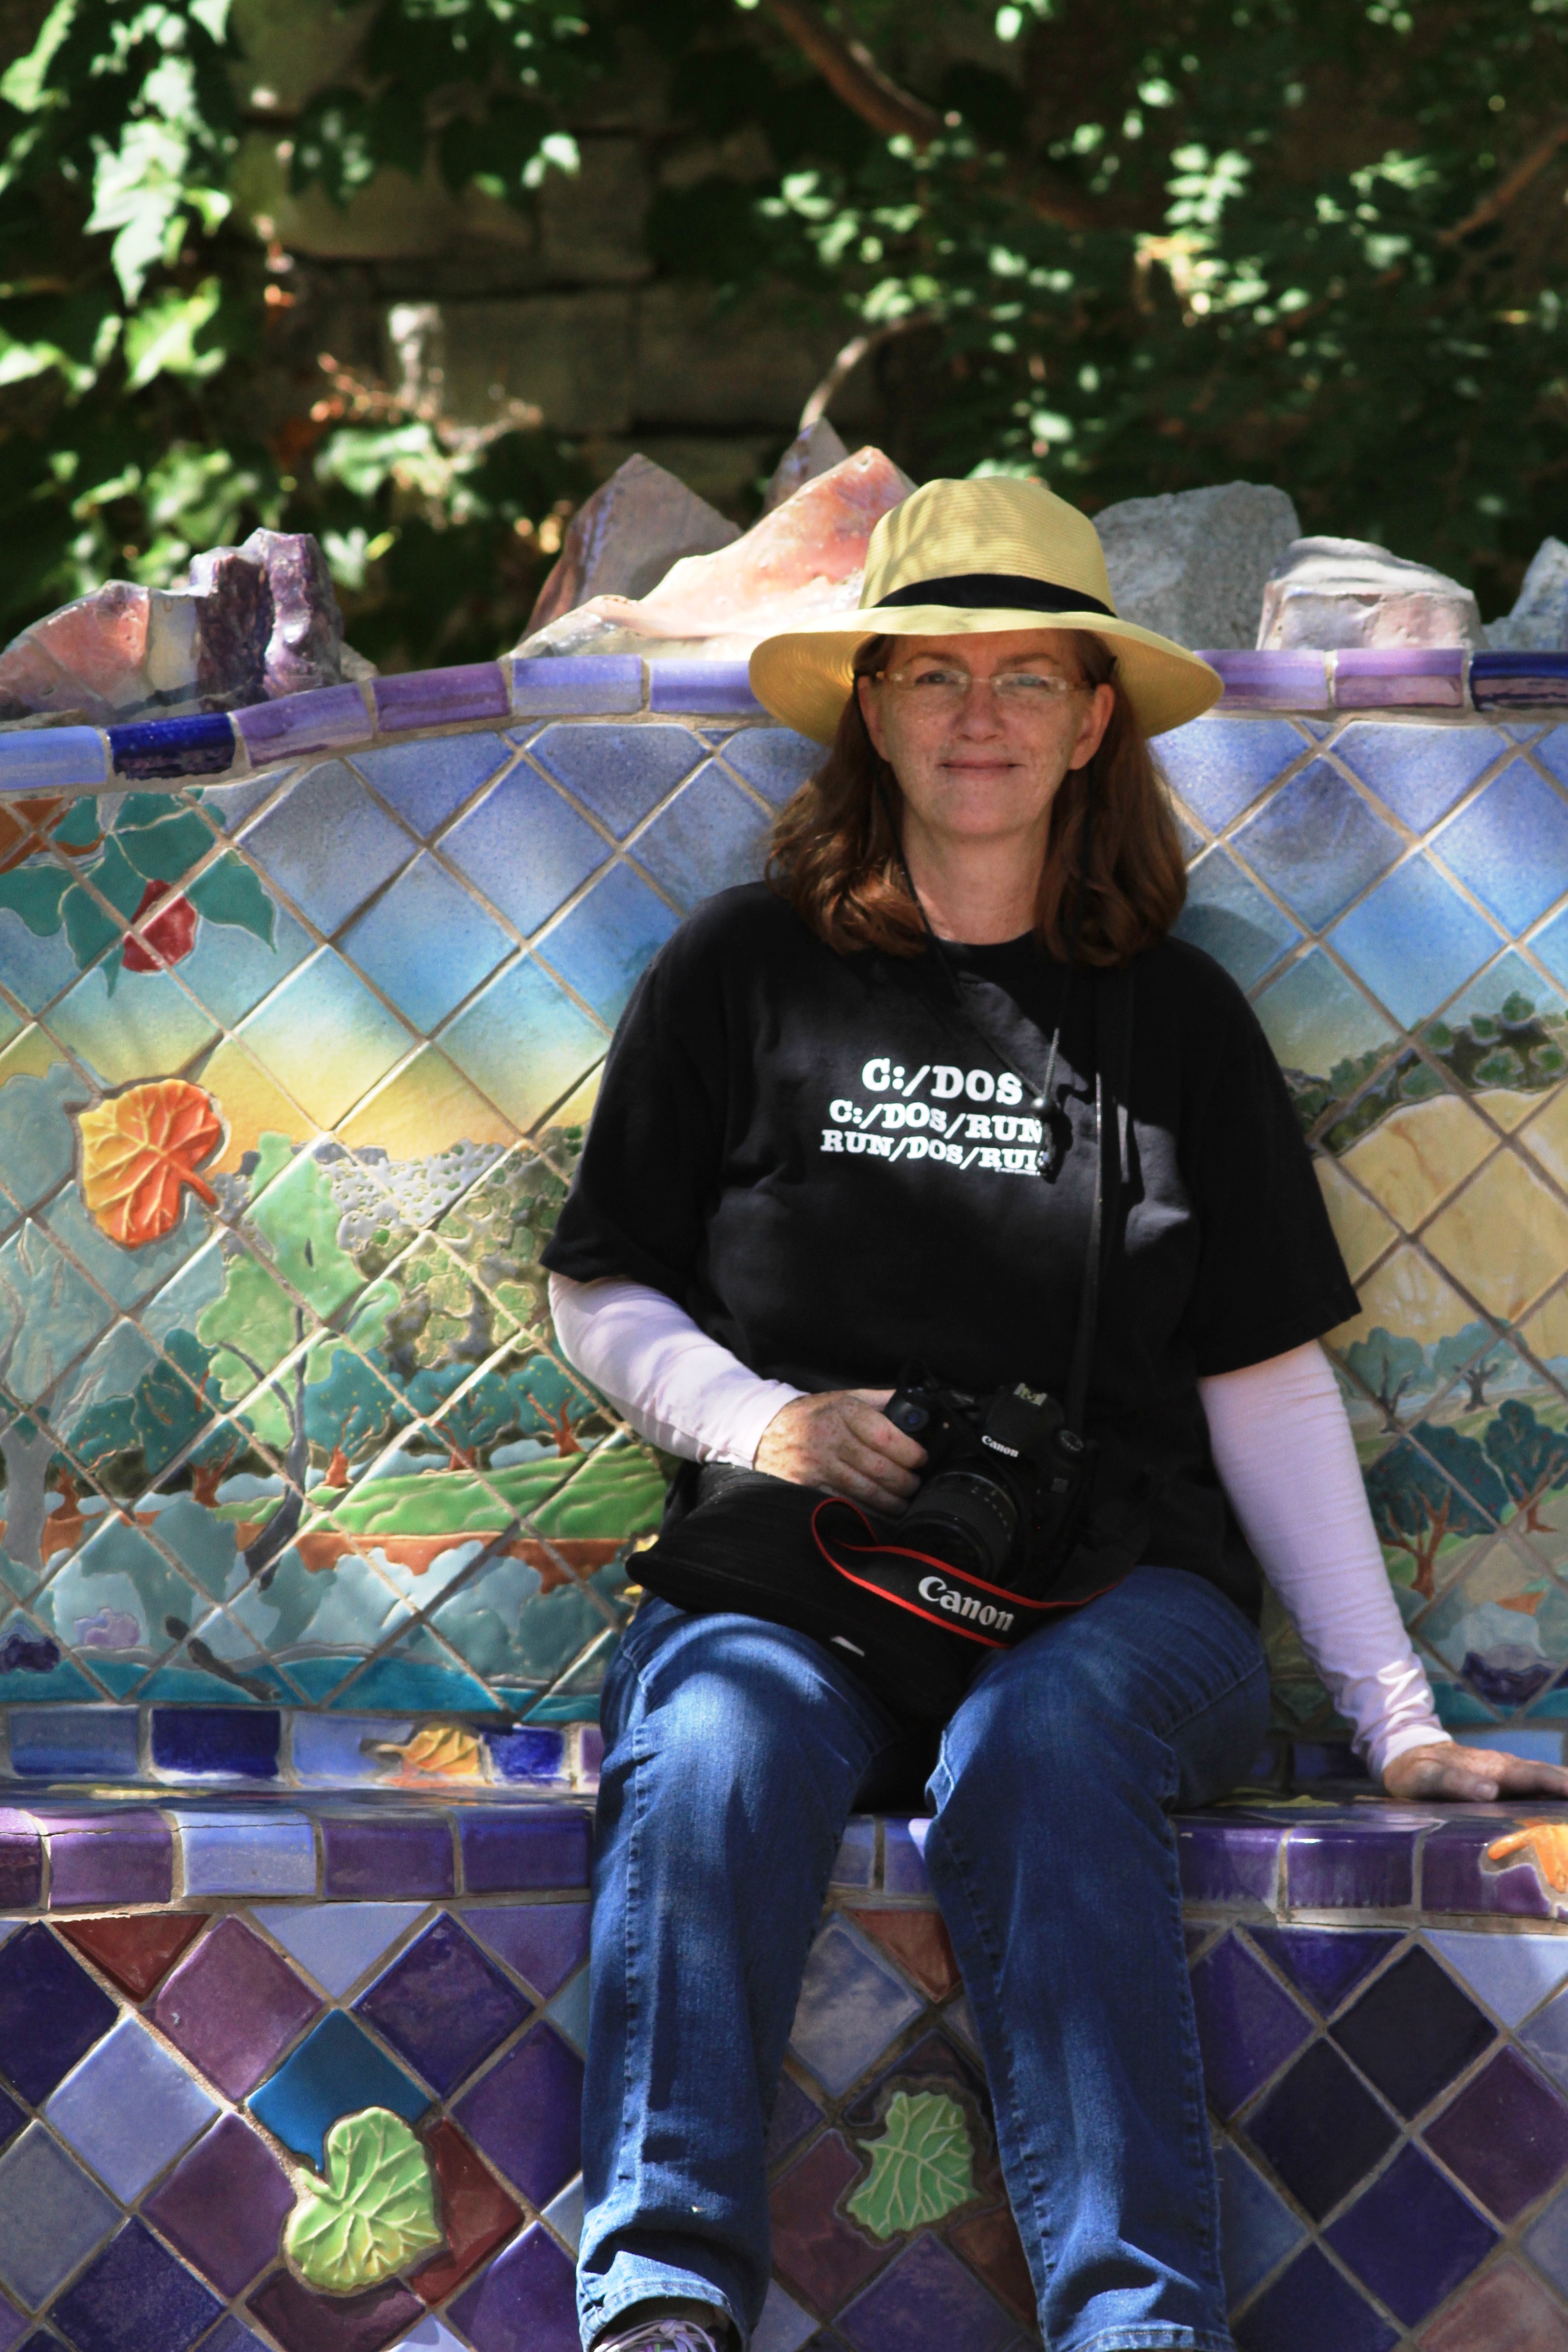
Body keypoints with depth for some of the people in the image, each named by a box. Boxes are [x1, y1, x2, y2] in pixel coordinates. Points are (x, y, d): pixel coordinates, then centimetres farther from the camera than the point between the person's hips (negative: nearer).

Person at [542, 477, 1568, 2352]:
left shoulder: (1179, 1019, 13)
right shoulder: (743, 977, 11)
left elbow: (1270, 1385, 11)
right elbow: (602, 1292, 15)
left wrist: (1395, 1713, 4)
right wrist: (749, 1417, -7)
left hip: (1119, 1587, 0)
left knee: (1039, 1741, -35)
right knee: (718, 1746, -34)